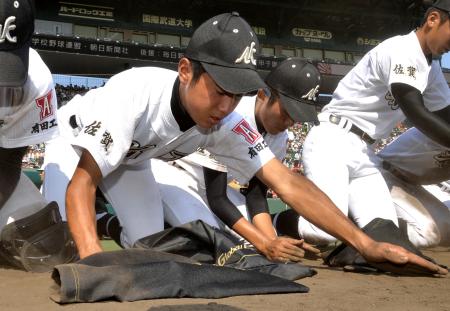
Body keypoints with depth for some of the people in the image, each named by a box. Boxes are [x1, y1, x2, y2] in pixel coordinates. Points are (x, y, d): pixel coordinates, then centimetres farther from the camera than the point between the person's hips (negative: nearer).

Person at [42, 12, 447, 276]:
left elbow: (287, 183, -32)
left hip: (130, 158, 4)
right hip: (75, 139, -3)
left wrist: (366, 244, -38)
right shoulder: (134, 94, -43)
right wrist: (94, 257, -57)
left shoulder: (226, 124, -29)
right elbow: (82, 180, -40)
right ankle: (92, 220, 17)